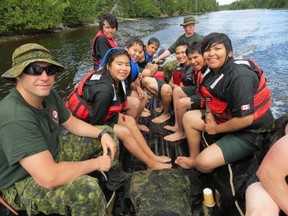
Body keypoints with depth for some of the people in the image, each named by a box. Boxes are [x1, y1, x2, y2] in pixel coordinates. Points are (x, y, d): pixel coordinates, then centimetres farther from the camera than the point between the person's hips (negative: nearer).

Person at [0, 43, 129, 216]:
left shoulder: (49, 95, -9)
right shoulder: (16, 119, -35)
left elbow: (72, 123, 6)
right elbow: (49, 177, -40)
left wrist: (103, 133, -10)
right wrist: (96, 163, -26)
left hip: (53, 154, 9)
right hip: (23, 184, -8)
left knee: (107, 135, 6)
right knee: (88, 188, -37)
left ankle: (115, 179, 27)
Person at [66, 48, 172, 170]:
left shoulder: (116, 79, -9)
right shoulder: (104, 90, -34)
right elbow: (96, 120, -26)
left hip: (103, 115, 9)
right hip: (85, 122, -9)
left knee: (130, 121, 3)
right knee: (125, 132, -15)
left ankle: (153, 157, 9)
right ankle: (151, 165, 2)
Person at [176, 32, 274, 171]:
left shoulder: (239, 77, -28)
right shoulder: (215, 73, 0)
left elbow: (245, 119, -30)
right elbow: (210, 98, 16)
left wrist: (216, 129, -15)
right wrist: (209, 113, -5)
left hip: (250, 133, -9)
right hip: (227, 119, 9)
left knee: (204, 162, -24)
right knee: (189, 117, 9)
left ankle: (196, 163, 12)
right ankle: (194, 158, 14)